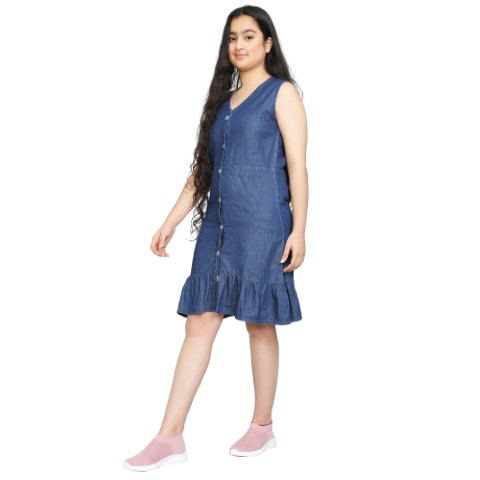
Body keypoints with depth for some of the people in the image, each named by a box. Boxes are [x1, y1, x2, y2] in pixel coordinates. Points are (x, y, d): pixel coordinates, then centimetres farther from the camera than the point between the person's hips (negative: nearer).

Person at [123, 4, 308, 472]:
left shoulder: (282, 93, 2)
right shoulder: (223, 99, 19)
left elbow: (297, 165, -5)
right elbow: (202, 168, 19)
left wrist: (299, 229, -13)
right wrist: (171, 221, 15)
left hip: (261, 224, -6)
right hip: (218, 223, 6)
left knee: (259, 322, 2)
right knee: (199, 322, 2)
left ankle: (262, 425, 18)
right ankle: (170, 437, 4)